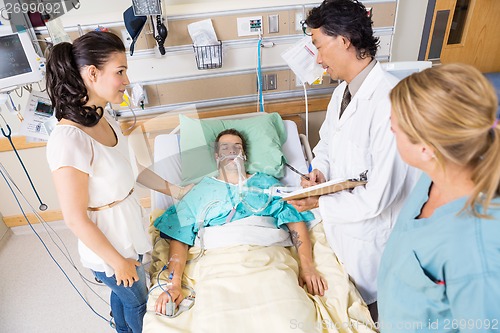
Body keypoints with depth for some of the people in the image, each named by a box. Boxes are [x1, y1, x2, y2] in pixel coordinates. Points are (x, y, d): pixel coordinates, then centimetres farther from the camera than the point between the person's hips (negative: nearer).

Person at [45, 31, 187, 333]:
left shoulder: (105, 119, -7)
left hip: (128, 231, 7)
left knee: (123, 295, 32)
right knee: (138, 302, 21)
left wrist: (170, 189, 7)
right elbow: (75, 218, -25)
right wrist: (118, 261, -16)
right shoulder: (69, 140, -32)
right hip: (108, 246, -7)